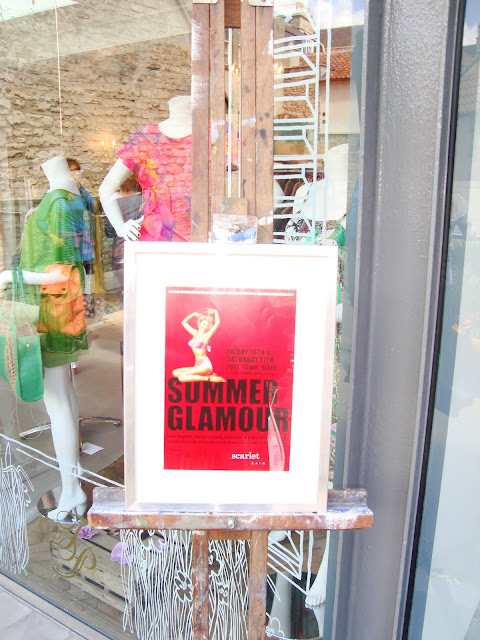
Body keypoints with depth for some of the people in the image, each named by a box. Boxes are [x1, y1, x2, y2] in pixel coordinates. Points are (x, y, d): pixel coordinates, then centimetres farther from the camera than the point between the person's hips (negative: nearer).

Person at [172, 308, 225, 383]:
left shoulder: (206, 336, -6)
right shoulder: (195, 333, 12)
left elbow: (217, 323, -16)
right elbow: (184, 322, 21)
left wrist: (215, 312, -2)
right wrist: (194, 314, 13)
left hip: (205, 365, -8)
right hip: (197, 365, 8)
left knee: (182, 378, -21)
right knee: (175, 373, -1)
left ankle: (210, 378, -16)